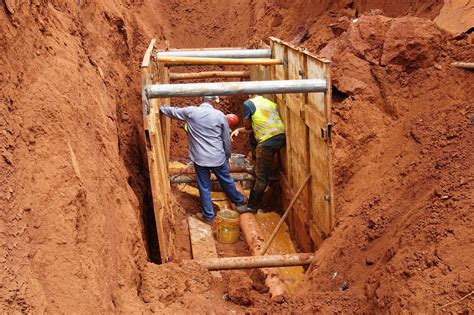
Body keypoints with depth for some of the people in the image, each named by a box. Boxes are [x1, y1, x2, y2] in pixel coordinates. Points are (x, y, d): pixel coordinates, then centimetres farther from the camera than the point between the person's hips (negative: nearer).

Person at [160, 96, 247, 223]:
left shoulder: (190, 112, -8)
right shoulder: (220, 115, -7)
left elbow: (173, 111, 8)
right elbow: (226, 139, 1)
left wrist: (160, 107, 29)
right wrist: (227, 155, 16)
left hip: (200, 158, -1)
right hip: (218, 157, 1)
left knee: (204, 187, 9)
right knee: (226, 181, 21)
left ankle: (208, 215, 18)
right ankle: (239, 201, 42)